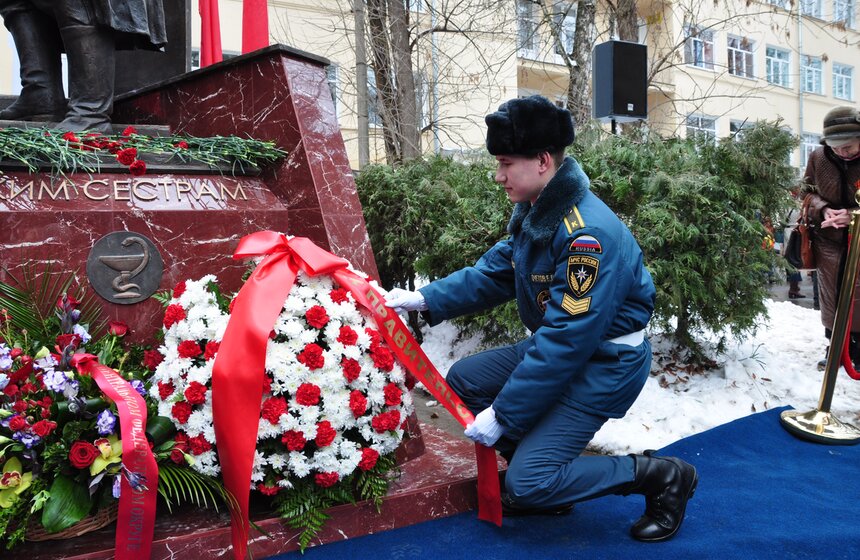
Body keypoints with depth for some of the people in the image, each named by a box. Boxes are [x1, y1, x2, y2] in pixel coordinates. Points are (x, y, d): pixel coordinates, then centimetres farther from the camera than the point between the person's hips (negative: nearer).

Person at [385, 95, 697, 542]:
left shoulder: (588, 234, -30)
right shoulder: (533, 212, -1)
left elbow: (567, 340, -30)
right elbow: (493, 272, 9)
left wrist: (503, 414, -24)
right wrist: (427, 299, -2)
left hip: (604, 363, -9)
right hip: (553, 345, 9)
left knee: (528, 483, -13)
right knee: (464, 380, 7)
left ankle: (660, 476, 4)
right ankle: (539, 479, 17)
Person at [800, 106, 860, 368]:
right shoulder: (818, 158, -8)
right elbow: (808, 191, 5)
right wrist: (823, 210, -14)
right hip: (829, 239, 2)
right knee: (830, 297, 11)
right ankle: (836, 347, 26)